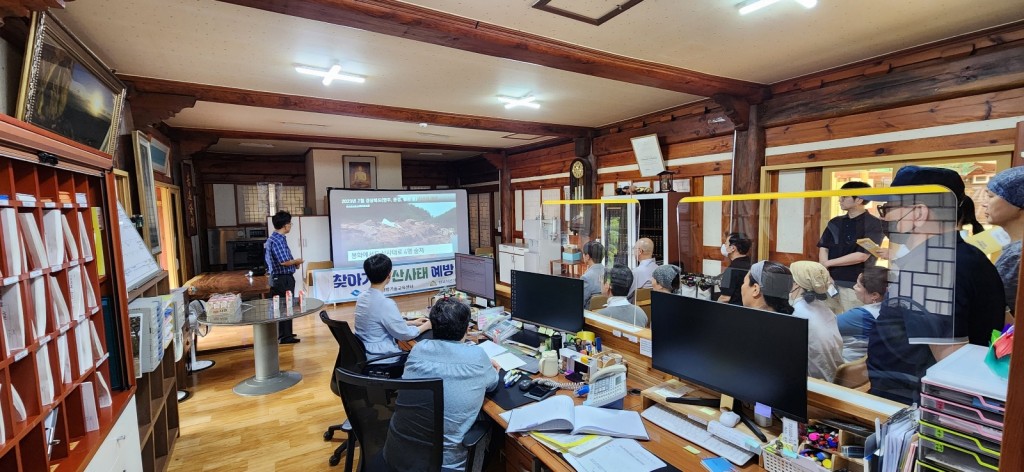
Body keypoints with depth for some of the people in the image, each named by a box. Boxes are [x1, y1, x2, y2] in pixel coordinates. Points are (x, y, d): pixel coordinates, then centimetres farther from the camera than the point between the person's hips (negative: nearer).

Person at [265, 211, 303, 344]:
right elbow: (284, 261, -26)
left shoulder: (272, 238, 12)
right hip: (283, 279, -10)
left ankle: (281, 333, 28)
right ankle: (285, 336, 6)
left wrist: (293, 262, 11)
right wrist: (297, 261, -8)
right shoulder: (279, 239, -20)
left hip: (276, 278, 10)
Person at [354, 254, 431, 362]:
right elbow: (404, 334, -15)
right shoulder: (385, 304, -26)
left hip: (364, 354, 8)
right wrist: (426, 326, 1)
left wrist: (412, 322, 15)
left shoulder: (362, 297, 0)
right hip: (380, 359, -8)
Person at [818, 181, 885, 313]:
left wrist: (828, 263, -7)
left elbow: (862, 256, -12)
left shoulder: (874, 224, -4)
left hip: (854, 284, -4)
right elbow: (823, 248, 5)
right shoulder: (835, 222, 11)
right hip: (830, 281, 4)